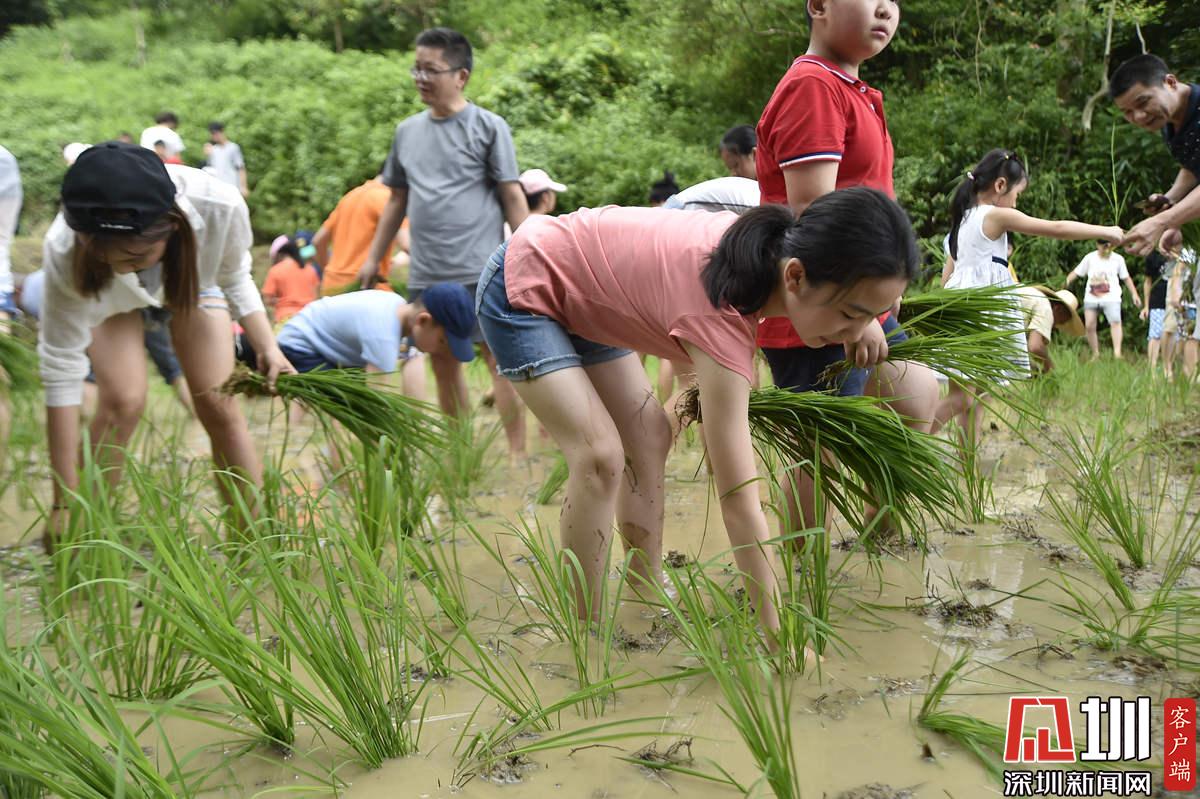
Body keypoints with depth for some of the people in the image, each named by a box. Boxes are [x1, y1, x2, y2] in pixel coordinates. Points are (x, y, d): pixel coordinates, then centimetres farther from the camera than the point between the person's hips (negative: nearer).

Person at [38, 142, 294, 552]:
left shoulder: (221, 208, -40)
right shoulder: (64, 254, -41)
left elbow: (235, 279, -16)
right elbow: (61, 369, -34)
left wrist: (268, 347, -27)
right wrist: (64, 502, -31)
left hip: (189, 273, 1)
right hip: (103, 295, -1)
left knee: (219, 406, -8)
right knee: (122, 401, -20)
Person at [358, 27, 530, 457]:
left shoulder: (488, 127, 0)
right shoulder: (407, 131, 14)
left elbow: (513, 197, -1)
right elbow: (397, 200, 20)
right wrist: (373, 258, 18)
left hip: (480, 269, -5)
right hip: (426, 274, 5)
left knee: (499, 357, -4)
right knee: (442, 362, 9)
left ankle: (517, 455, 1)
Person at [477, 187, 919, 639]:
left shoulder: (773, 244, -16)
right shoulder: (721, 315, -38)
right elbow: (739, 503, -36)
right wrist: (783, 641, -33)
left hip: (579, 297, 9)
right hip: (520, 291, -9)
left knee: (649, 436, 5)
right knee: (600, 455, -20)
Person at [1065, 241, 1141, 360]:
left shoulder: (1118, 259, 5)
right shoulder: (1090, 258, 5)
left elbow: (1126, 278, 13)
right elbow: (1076, 272, 6)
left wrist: (1134, 294, 8)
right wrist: (1067, 281, -13)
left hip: (1111, 298, -2)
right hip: (1091, 298, 2)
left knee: (1115, 322, -21)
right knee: (1090, 326, -2)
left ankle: (1117, 352, -29)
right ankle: (1095, 354, 11)